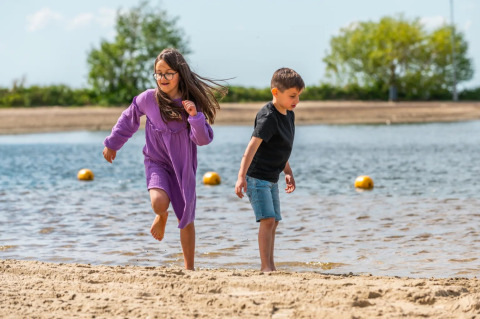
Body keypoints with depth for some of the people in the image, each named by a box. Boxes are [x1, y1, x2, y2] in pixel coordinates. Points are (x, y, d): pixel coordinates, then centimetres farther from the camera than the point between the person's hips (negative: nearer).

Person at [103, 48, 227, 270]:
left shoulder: (193, 103, -10)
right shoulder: (149, 98, -10)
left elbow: (203, 139, -13)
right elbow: (129, 119, 9)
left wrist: (195, 116, -29)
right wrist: (112, 144, 18)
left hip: (183, 166, 1)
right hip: (157, 162, -1)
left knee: (186, 219, 7)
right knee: (159, 203, -29)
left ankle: (189, 268, 23)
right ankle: (162, 217, 10)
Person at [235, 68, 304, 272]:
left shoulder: (289, 115, 8)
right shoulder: (268, 117, -21)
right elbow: (253, 146, -29)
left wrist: (288, 172, 26)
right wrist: (241, 176, -36)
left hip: (272, 179, 9)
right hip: (257, 177, -9)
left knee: (273, 223, 12)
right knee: (268, 220, -15)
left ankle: (269, 265, 20)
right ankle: (266, 266, -15)